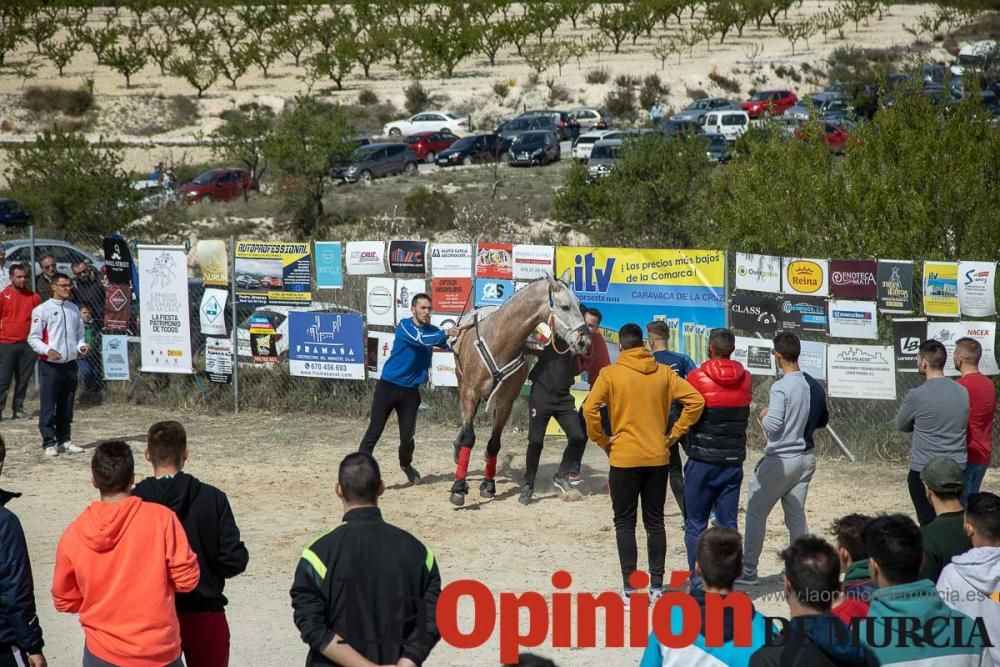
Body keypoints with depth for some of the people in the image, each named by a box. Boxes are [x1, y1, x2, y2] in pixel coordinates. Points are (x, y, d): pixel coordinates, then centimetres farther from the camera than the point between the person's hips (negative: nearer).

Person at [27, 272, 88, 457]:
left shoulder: (74, 309, 12)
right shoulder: (43, 310, -5)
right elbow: (33, 338, -6)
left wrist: (81, 346, 1)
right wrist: (48, 350, -22)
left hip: (70, 364, 6)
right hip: (50, 365, -5)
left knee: (67, 405, 11)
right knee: (48, 405, -4)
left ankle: (64, 440, 19)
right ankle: (49, 443, 0)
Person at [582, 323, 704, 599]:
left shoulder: (611, 373, -6)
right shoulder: (663, 372, 3)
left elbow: (590, 408, -17)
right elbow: (696, 400, -2)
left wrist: (602, 440, -4)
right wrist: (675, 434, 4)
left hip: (624, 459, -3)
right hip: (658, 458, 3)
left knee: (625, 523, 5)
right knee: (655, 522, 12)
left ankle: (629, 587, 3)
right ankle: (656, 585, 14)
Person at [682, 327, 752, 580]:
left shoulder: (697, 378, -10)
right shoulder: (745, 379, 2)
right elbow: (744, 415, 9)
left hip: (703, 459, -4)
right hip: (734, 459, 4)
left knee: (695, 523, 5)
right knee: (728, 524, 8)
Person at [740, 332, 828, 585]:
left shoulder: (781, 387, -19)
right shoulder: (815, 386, 4)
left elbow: (773, 425, -23)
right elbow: (823, 421, 16)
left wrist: (764, 415, -3)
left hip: (780, 459, -6)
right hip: (806, 458, 7)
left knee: (756, 512, 6)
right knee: (796, 516, 11)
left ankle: (748, 570, 10)